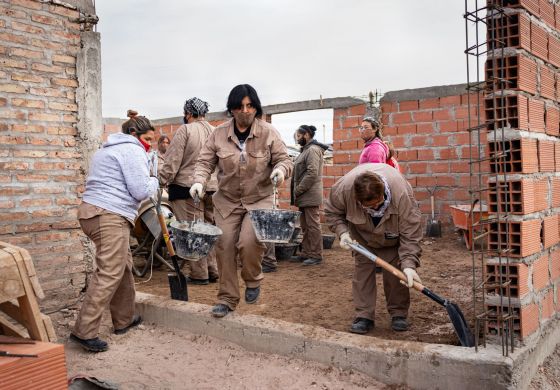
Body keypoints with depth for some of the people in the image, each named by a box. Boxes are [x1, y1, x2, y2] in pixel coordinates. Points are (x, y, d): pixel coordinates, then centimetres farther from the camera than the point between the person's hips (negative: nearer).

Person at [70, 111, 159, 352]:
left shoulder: (108, 150, 26)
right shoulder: (133, 151, -5)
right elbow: (141, 191, -12)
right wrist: (154, 181, 9)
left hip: (92, 210, 10)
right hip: (110, 216, -10)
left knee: (124, 266, 17)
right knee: (109, 274, -10)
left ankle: (123, 319, 26)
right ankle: (84, 331, -11)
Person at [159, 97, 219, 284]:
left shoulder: (185, 130, -7)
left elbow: (172, 161, -10)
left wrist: (161, 182, -4)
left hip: (187, 187, -6)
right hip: (213, 188, 6)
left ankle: (199, 274, 4)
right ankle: (213, 271, 19)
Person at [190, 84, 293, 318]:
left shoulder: (268, 133, -6)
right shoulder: (219, 134, -2)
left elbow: (285, 160, -3)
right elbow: (205, 161, 1)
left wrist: (281, 169, -26)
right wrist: (199, 181, -18)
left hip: (259, 200, -2)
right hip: (227, 201, 3)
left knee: (249, 242, -22)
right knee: (225, 247, 2)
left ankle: (253, 281, 11)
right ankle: (227, 298, 19)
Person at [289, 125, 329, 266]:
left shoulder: (313, 150, -12)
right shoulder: (306, 150, 19)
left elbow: (312, 174, -21)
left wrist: (298, 190, -16)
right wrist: (296, 193, 13)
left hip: (310, 195, -10)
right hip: (304, 197, 10)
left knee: (313, 225, -4)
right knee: (305, 226, 14)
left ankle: (316, 255, 2)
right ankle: (306, 253, 22)